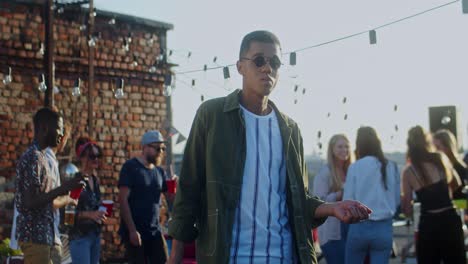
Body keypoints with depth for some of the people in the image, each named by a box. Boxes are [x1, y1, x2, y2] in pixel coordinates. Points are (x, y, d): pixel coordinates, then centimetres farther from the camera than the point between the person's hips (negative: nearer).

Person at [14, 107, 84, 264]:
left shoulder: (41, 156, 15)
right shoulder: (33, 158, -15)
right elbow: (29, 202, -21)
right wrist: (62, 189, -20)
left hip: (43, 235, 10)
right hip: (35, 237, -10)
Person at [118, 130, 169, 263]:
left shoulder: (159, 171, 11)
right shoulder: (131, 167, -6)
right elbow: (123, 200, -12)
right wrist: (132, 230, -18)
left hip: (155, 231, 5)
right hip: (135, 231, -5)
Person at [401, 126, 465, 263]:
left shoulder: (408, 171, -5)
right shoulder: (441, 158, 2)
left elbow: (407, 210, -4)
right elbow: (457, 185, 17)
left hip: (428, 223, -2)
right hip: (450, 219, 2)